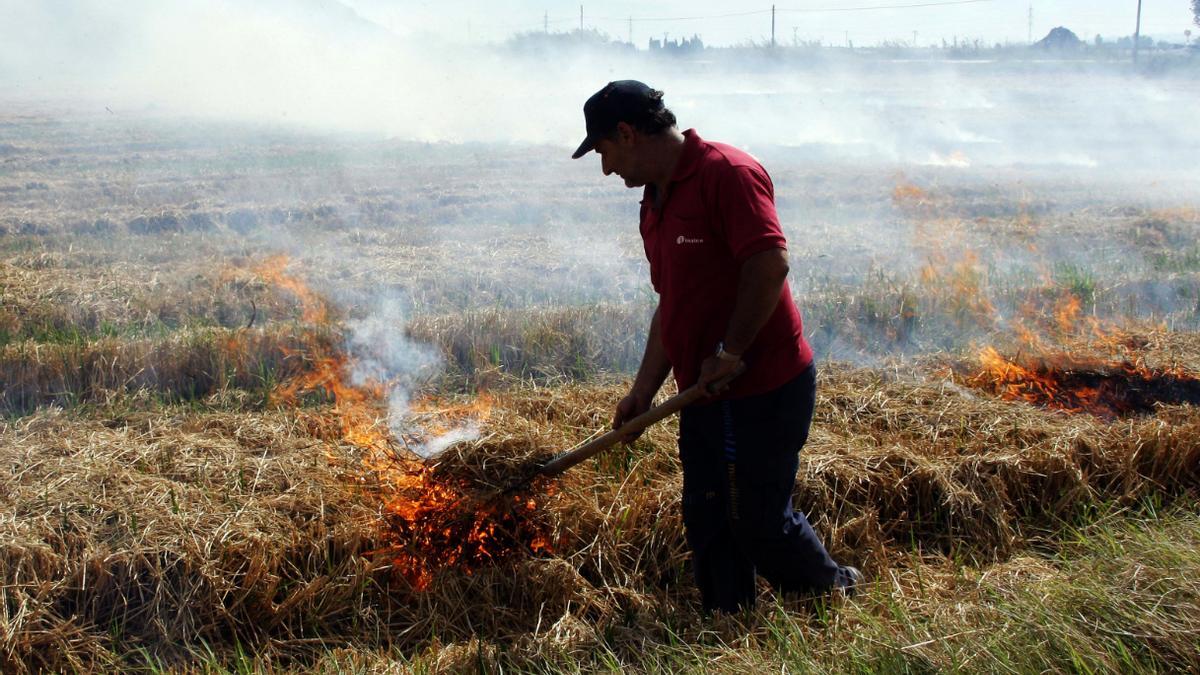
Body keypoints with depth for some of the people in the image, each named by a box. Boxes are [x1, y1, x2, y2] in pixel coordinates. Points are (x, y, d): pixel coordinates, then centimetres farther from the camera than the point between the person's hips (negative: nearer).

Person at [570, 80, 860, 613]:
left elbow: (771, 263, -25)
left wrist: (731, 353, -20)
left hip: (763, 390, -9)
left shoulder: (728, 173, -15)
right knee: (709, 527, 12)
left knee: (760, 523, 2)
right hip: (705, 395, 9)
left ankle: (838, 595, 27)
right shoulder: (655, 200, 15)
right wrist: (643, 389, 15)